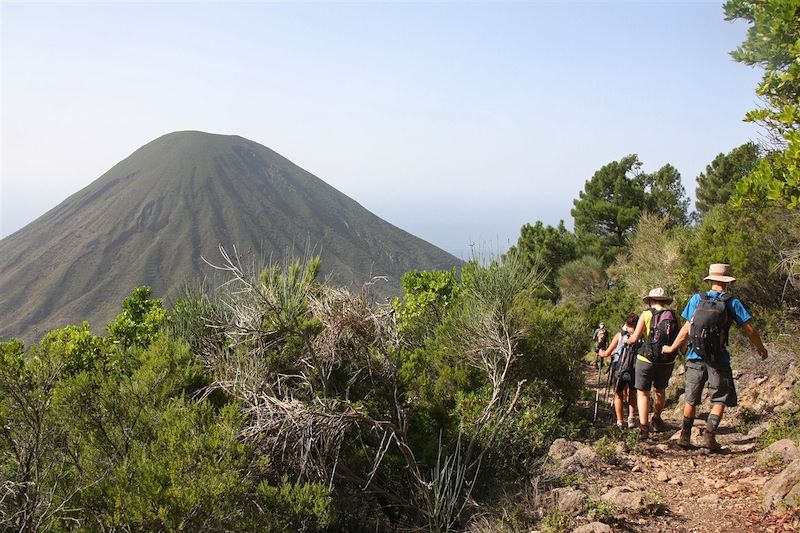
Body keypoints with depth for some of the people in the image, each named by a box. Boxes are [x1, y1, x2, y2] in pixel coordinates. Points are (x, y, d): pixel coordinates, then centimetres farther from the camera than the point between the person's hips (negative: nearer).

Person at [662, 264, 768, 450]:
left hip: (695, 358, 2)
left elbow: (686, 329, 0)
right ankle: (709, 434, -4)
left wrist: (672, 348, 11)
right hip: (719, 359, -2)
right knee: (720, 400, 9)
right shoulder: (733, 302, -4)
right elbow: (749, 330, -1)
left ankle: (685, 436, 15)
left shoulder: (697, 299, 1)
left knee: (691, 400, 12)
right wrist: (761, 348, 16)